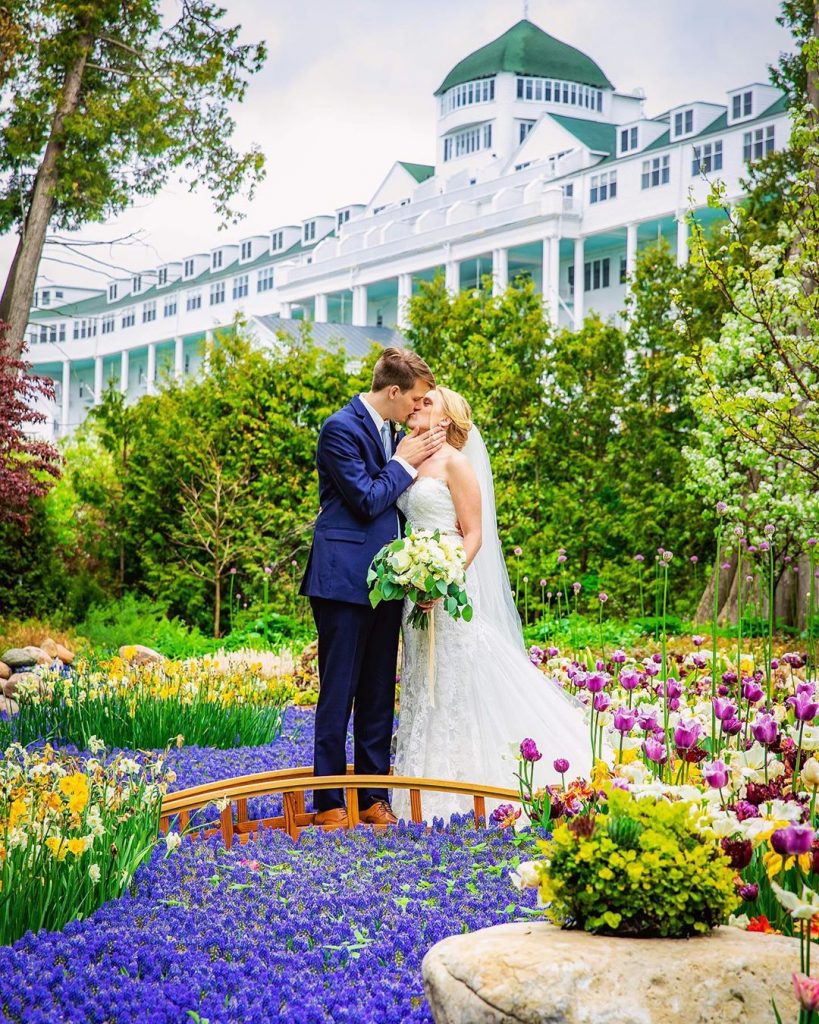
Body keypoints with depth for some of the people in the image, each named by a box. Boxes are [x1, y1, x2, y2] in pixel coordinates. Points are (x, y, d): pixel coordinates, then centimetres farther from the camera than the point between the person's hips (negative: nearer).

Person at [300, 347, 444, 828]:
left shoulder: (395, 431, 14)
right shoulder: (342, 429, -11)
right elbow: (366, 501, -15)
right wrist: (404, 462, -7)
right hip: (345, 579, -8)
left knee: (379, 697, 10)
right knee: (338, 694, -2)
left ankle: (374, 796, 17)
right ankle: (329, 802, 4)